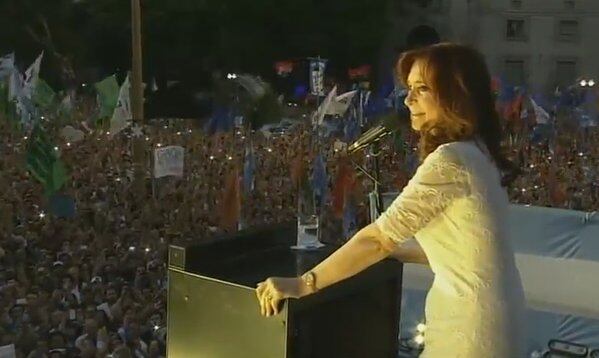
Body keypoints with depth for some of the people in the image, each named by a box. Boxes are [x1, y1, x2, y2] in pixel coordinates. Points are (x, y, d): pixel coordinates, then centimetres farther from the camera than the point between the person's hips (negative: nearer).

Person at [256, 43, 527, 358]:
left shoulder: (450, 160, -22)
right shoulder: (476, 153, 7)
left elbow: (377, 237, -21)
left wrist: (302, 284, -15)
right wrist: (395, 250, 16)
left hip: (471, 325, -9)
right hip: (490, 314, 9)